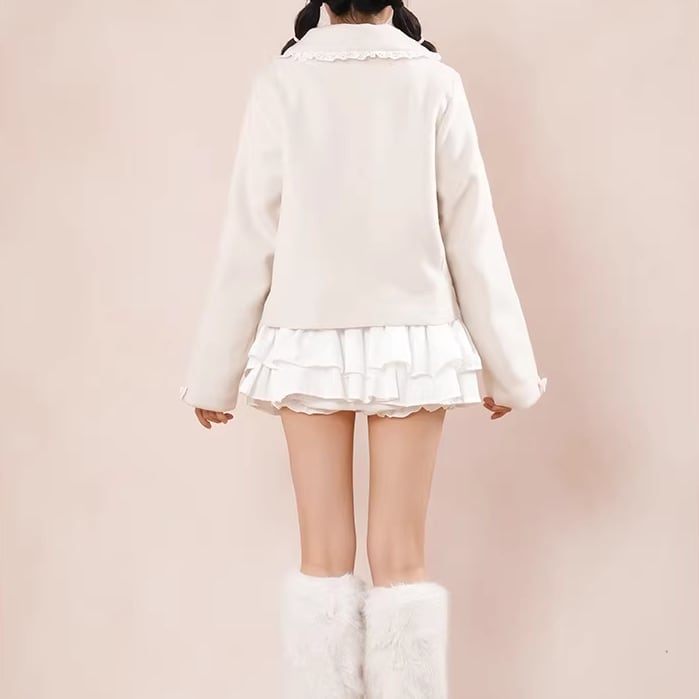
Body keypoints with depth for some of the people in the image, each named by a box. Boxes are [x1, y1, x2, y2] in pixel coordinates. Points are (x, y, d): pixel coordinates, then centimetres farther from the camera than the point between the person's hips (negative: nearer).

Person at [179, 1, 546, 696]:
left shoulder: (281, 80, -3)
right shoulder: (434, 80, -2)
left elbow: (248, 239, -3)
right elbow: (471, 235, -1)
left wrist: (215, 372, 5)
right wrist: (506, 365, 6)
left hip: (309, 340, 0)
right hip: (412, 338, 0)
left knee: (324, 556, 7)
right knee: (401, 558, 6)